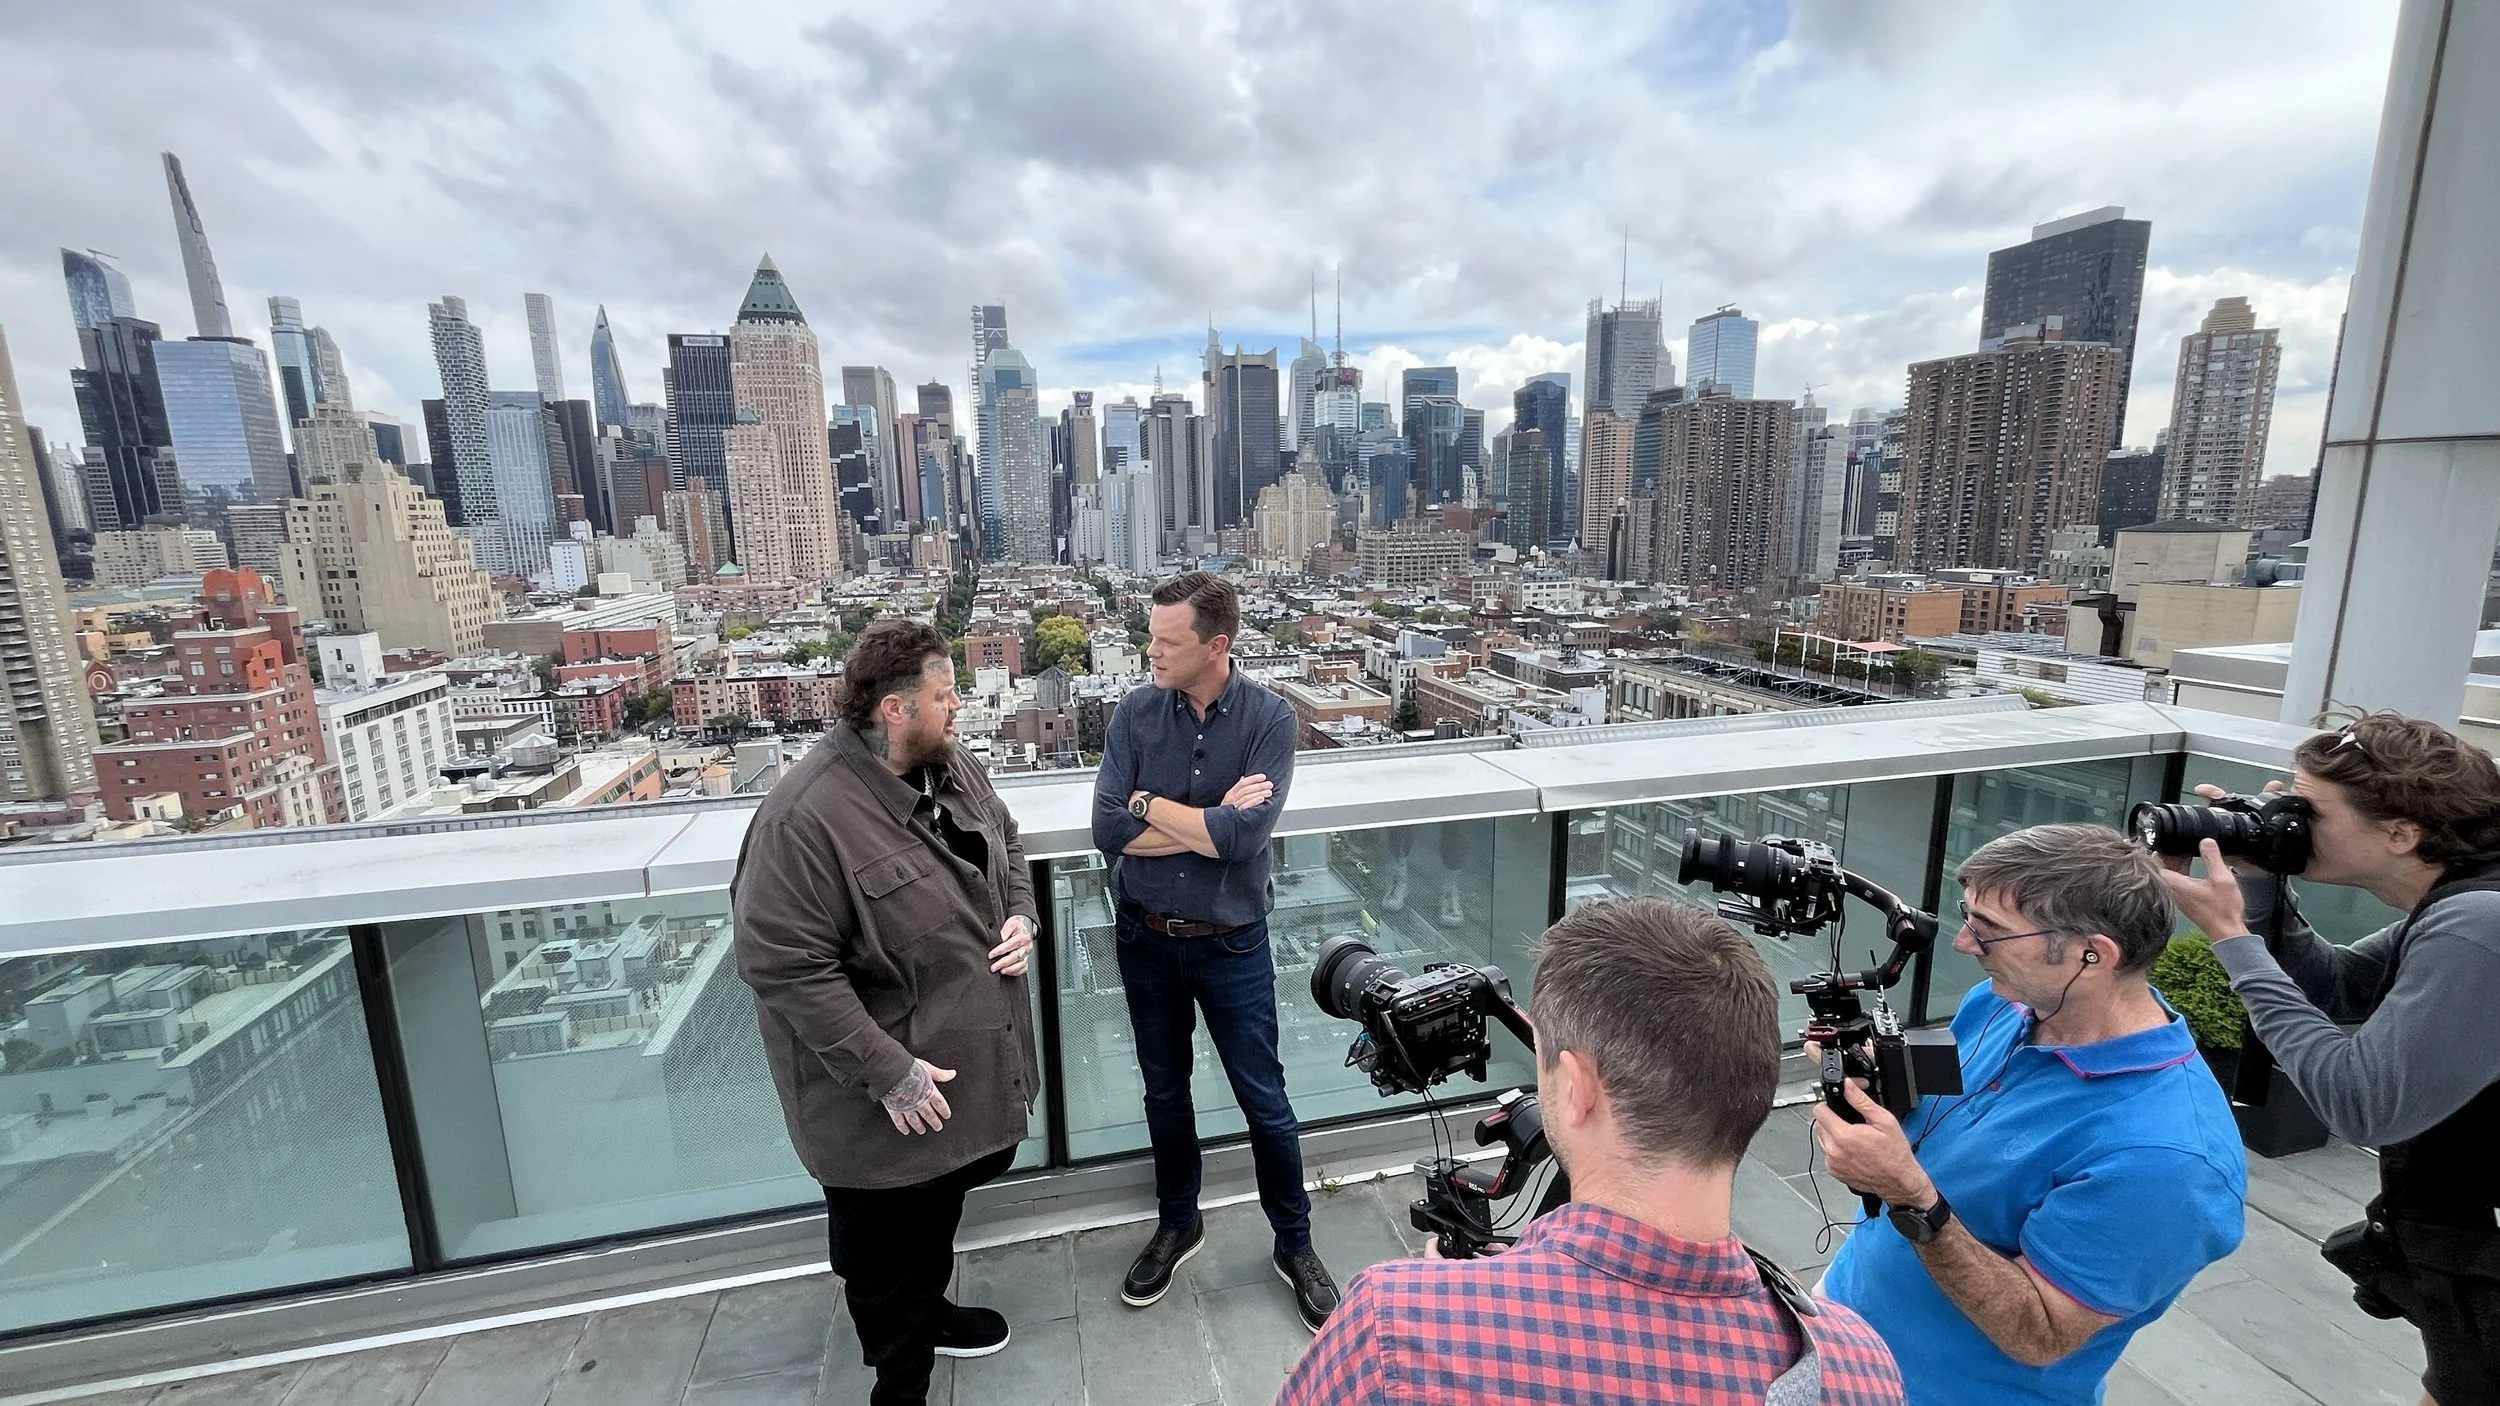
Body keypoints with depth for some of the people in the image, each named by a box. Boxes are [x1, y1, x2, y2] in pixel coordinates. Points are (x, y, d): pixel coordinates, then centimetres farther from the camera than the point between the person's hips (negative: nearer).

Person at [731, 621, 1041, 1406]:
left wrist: (1021, 916, -6)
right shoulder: (807, 816, -29)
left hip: (969, 1058, 8)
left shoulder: (953, 767, -3)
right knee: (884, 1242, 17)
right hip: (885, 1094, -7)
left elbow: (1005, 846, 13)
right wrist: (887, 1071, -25)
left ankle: (928, 1312, 57)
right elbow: (784, 966, -27)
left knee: (940, 1207, 29)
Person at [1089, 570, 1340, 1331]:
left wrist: (1149, 801, -16)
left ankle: (1294, 1243, 35)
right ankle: (1177, 1223, 44)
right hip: (1146, 939, 3)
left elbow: (1244, 836, -26)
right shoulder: (1135, 712, -8)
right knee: (1165, 1091, 20)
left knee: (1264, 1099, 11)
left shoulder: (1270, 718, -15)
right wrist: (1209, 825, -20)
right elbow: (1108, 829, -16)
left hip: (1232, 944, -2)